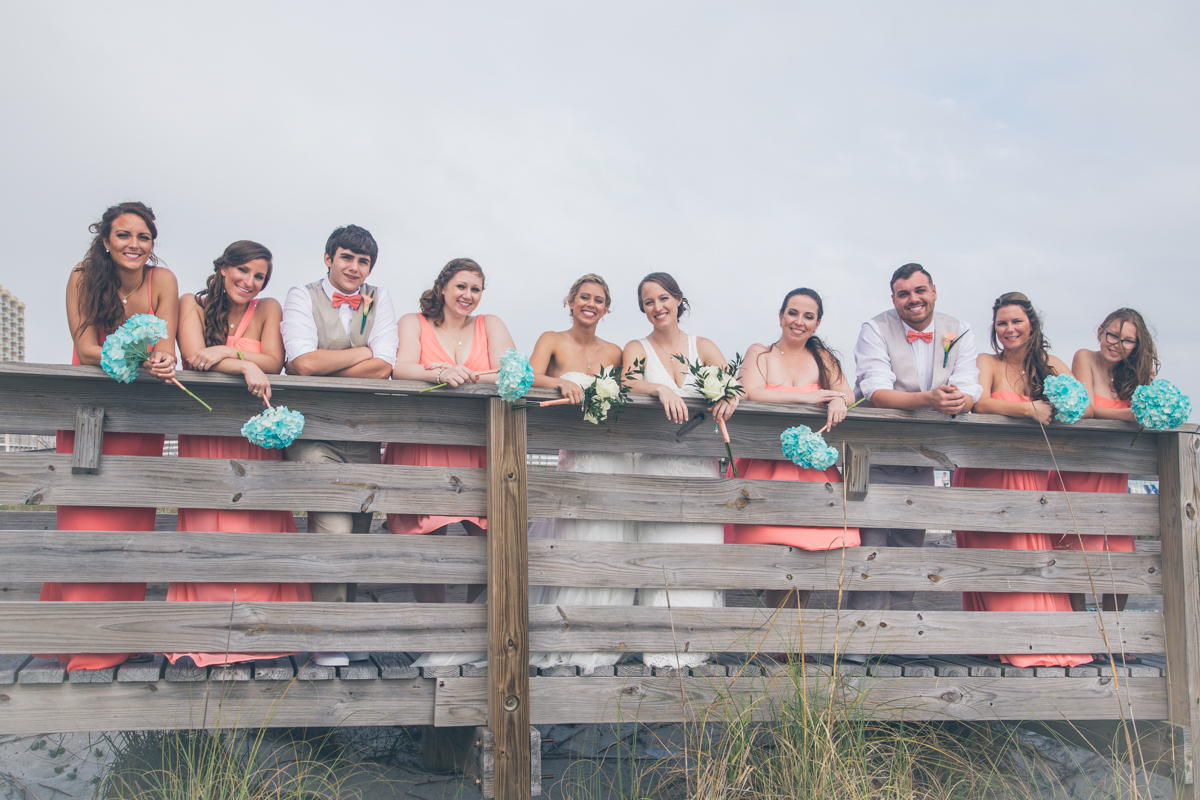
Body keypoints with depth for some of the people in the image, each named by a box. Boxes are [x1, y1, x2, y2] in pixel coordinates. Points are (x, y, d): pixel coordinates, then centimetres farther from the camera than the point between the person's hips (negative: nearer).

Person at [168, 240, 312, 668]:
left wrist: (227, 351, -16)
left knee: (257, 526, -6)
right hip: (203, 434, -1)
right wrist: (245, 365, -21)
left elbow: (273, 363, -4)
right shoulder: (192, 304, 6)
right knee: (207, 524, -6)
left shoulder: (268, 309, 9)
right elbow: (193, 355, -10)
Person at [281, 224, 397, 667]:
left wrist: (323, 367, -6)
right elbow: (303, 361, -11)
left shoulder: (379, 300, 13)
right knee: (332, 529, -16)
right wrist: (364, 352, -4)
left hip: (365, 435, 3)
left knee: (356, 533, 4)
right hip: (313, 432, -3)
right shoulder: (302, 297, 6)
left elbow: (383, 368, -2)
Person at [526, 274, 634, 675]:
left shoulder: (614, 352, 14)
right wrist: (562, 383, -32)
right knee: (570, 544, -7)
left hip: (612, 458, 3)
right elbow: (531, 377, -13)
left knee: (607, 541, 0)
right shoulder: (552, 341, 4)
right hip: (571, 456, -3)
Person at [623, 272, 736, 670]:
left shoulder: (702, 346, 14)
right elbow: (629, 383, -9)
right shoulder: (637, 349, 10)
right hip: (655, 463, -2)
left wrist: (731, 397, -20)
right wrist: (661, 389, -29)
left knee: (700, 545, -5)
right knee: (660, 547, -10)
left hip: (700, 463, 2)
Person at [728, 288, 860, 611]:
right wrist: (807, 397, -10)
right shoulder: (760, 353, 9)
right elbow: (751, 392, -8)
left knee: (807, 553, -14)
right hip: (766, 469, -3)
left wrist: (838, 401, -16)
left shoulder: (823, 358, 18)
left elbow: (847, 394, 8)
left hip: (813, 470, 3)